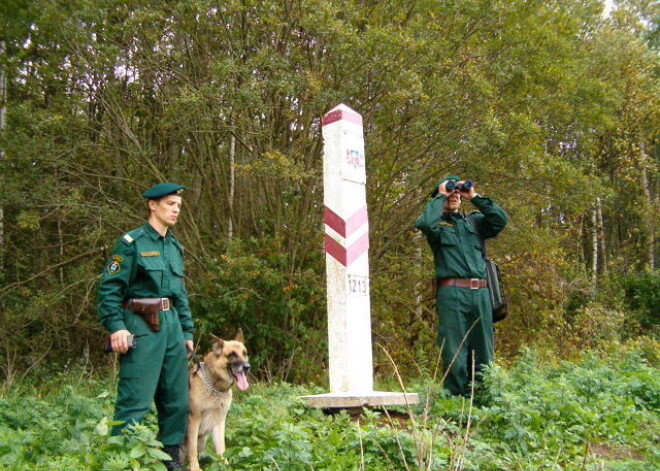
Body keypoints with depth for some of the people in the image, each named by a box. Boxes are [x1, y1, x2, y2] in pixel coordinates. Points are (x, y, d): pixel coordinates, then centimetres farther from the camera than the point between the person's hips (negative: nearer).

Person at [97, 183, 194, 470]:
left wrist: (187, 332, 18)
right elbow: (109, 287, -9)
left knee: (178, 399, 10)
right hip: (141, 327, -7)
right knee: (135, 401, -9)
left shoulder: (175, 247, 17)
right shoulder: (132, 242, -4)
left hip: (172, 324, 8)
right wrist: (116, 327, -19)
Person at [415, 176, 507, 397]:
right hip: (451, 292, -4)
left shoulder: (474, 221, 22)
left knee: (483, 353, 6)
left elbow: (501, 219, 6)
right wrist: (440, 196, 0)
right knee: (454, 353, -6)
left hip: (481, 293, 5)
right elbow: (425, 223, -14)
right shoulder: (437, 223, 10)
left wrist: (475, 197, 7)